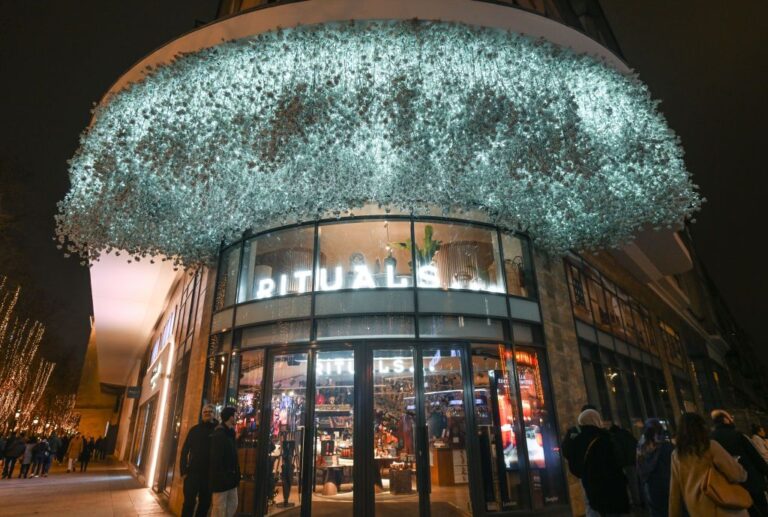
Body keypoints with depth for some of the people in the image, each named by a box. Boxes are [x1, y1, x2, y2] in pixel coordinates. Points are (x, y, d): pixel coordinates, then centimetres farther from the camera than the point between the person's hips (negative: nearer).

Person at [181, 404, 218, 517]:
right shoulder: (194, 430, 3)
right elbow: (185, 450, 2)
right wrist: (183, 471, -5)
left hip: (209, 473, 1)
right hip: (193, 472, -1)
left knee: (205, 503, 10)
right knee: (189, 502, 0)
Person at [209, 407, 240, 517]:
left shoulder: (229, 434, 12)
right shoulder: (218, 435, -16)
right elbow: (215, 459, -21)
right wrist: (220, 477, -22)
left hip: (230, 478, 9)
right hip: (221, 478, -9)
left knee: (233, 505, 15)